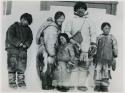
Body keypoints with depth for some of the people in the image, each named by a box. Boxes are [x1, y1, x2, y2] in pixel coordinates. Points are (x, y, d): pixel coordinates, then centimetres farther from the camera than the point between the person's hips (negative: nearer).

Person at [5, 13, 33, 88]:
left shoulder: (28, 29, 18)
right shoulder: (13, 27, 3)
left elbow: (30, 38, 9)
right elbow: (11, 37, -9)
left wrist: (26, 44, -11)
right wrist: (19, 43, -17)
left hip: (23, 49, 4)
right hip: (12, 48, -4)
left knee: (22, 66, 0)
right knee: (12, 65, -8)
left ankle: (21, 81, 6)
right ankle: (12, 81, -5)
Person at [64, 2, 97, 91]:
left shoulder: (89, 21, 17)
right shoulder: (72, 21, 15)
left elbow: (93, 33, 14)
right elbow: (66, 32, 9)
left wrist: (93, 43, 1)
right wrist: (71, 39, -7)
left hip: (85, 47, 1)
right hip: (74, 46, 0)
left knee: (84, 65, -5)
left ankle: (82, 84, -1)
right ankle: (73, 84, 0)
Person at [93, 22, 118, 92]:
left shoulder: (112, 38, 4)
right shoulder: (99, 37, 9)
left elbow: (115, 49, 3)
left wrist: (114, 58, -2)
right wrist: (94, 57, 12)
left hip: (108, 58, -2)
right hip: (99, 58, 2)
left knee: (106, 72, -3)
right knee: (97, 71, -1)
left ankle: (105, 86, 6)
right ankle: (98, 85, 9)